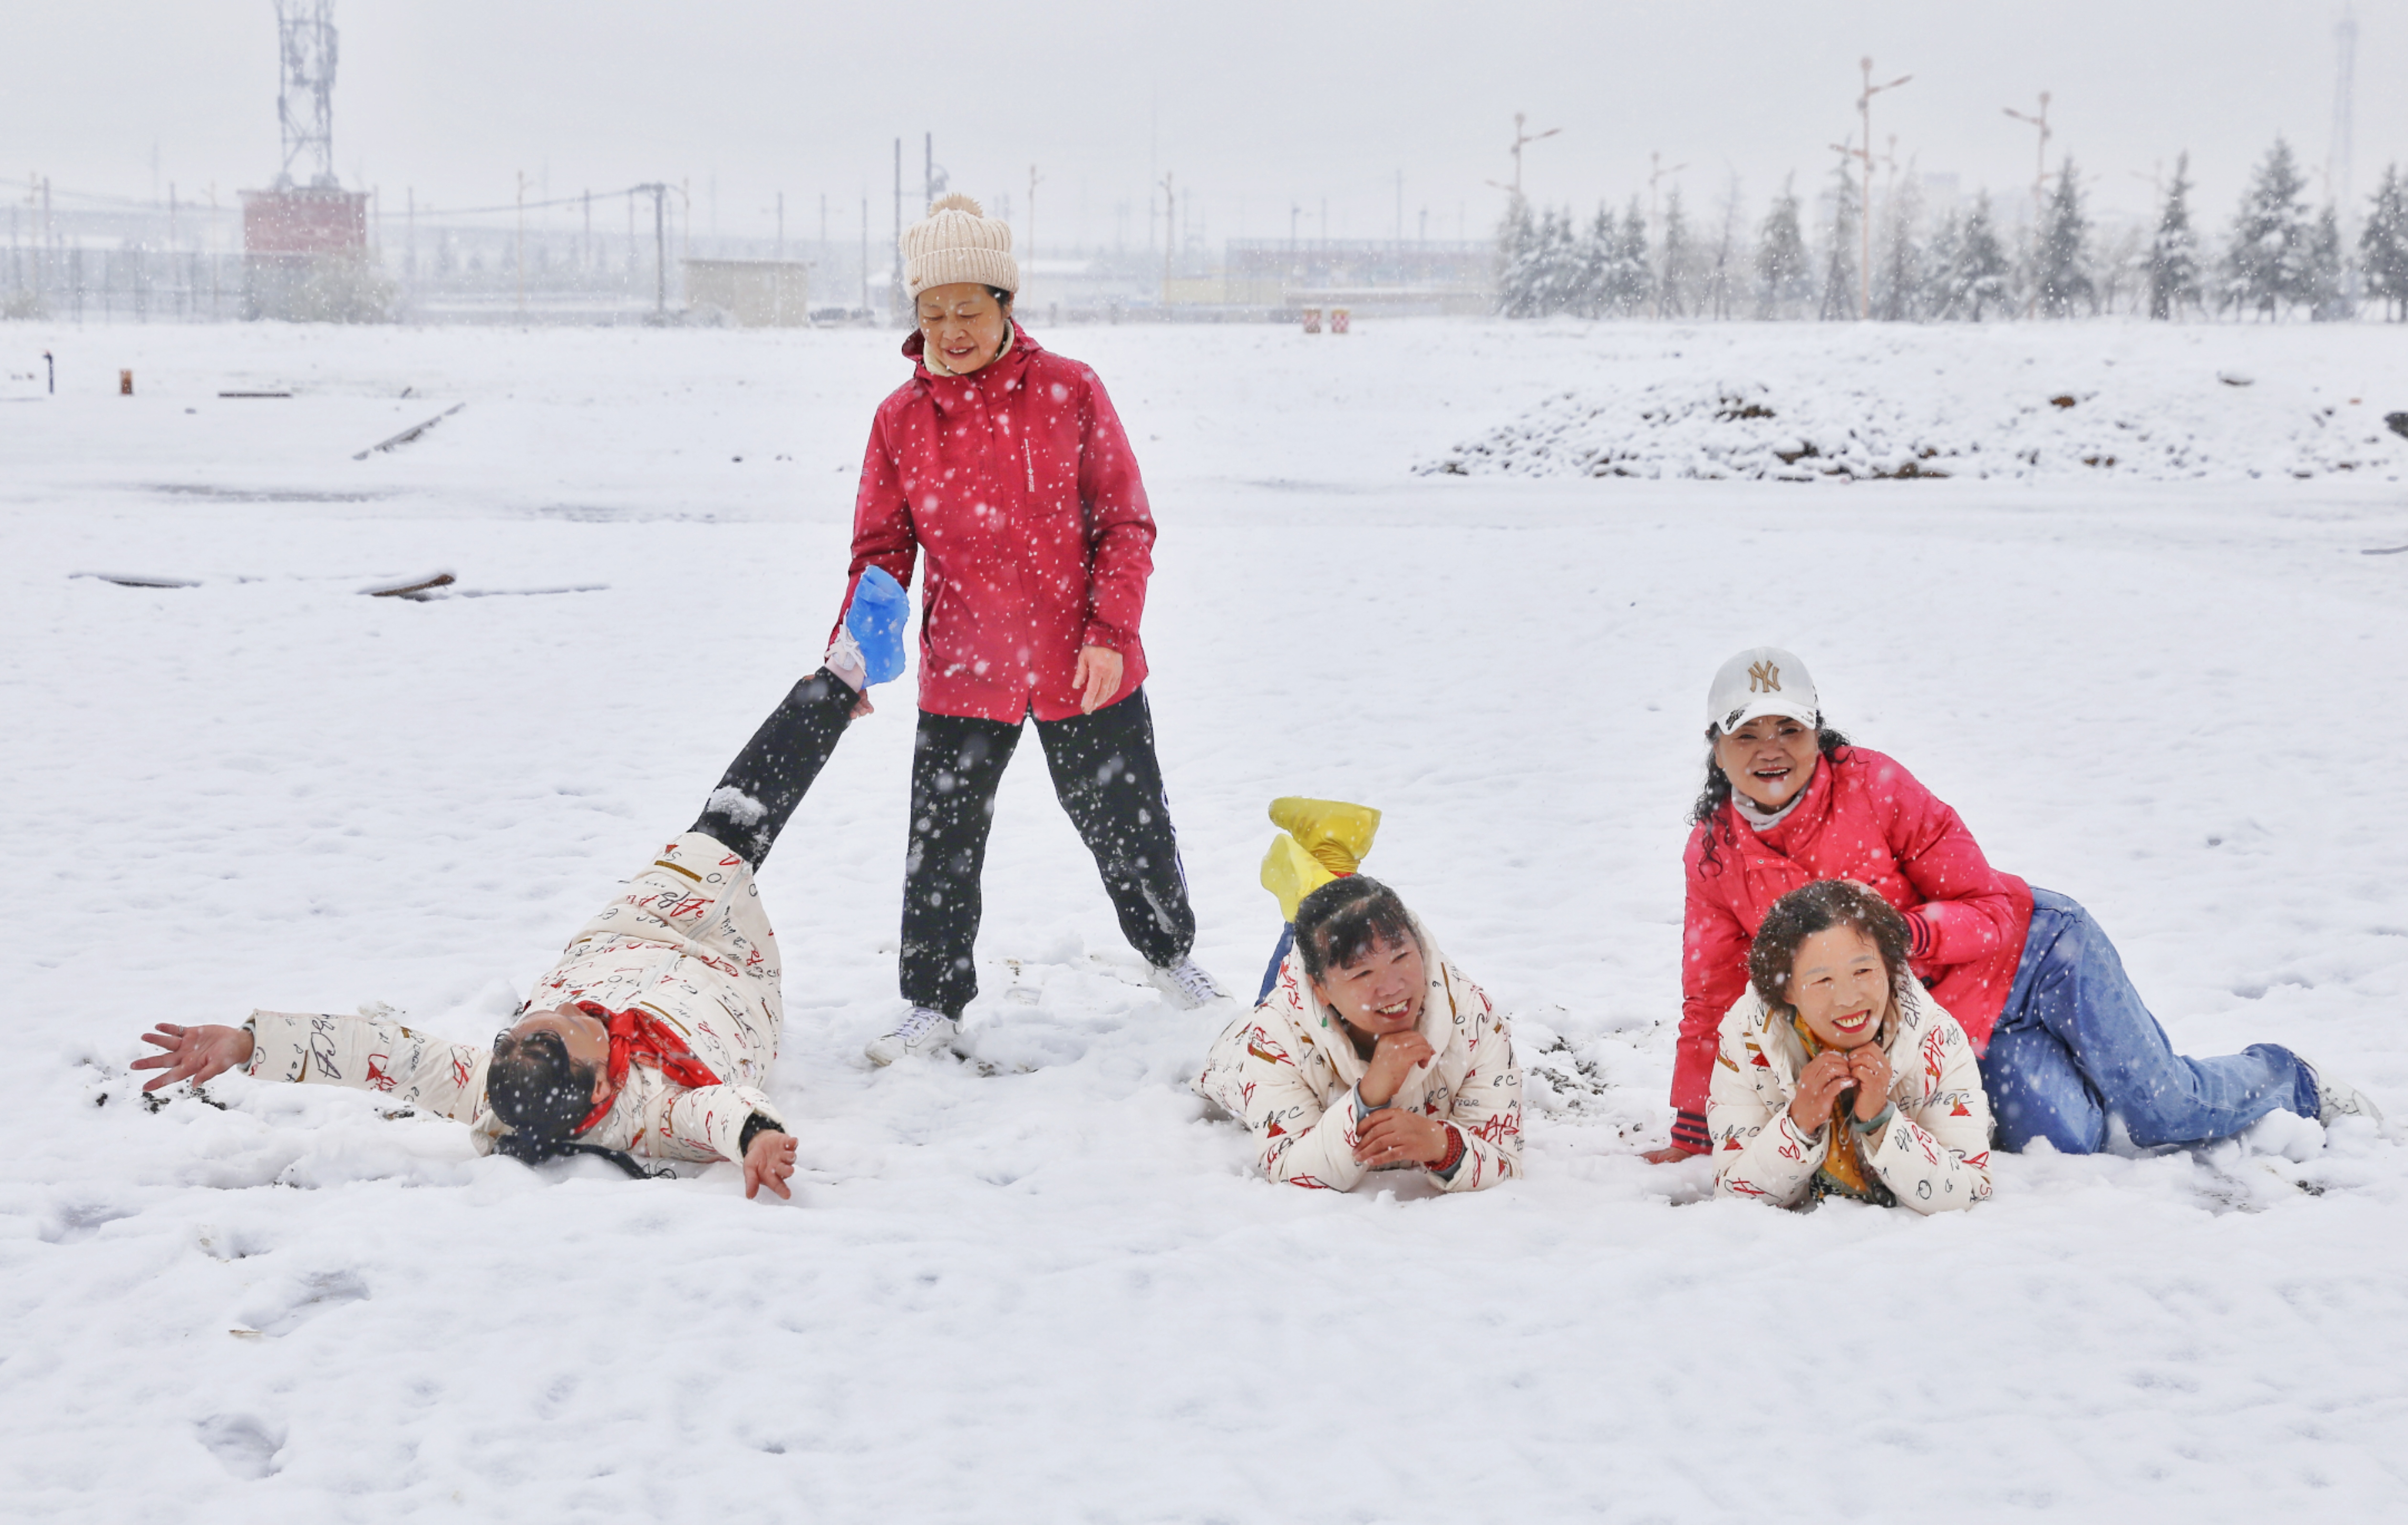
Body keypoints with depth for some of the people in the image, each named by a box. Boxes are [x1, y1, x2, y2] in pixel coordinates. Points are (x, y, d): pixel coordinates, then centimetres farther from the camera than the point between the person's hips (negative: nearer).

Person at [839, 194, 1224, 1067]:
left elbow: (1125, 523, -4)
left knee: (1127, 826, 13)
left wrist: (1110, 632, -12)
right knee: (941, 847, 6)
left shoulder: (1070, 392, -7)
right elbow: (883, 549, 2)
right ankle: (935, 1005, 23)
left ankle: (1170, 955, 39)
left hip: (1085, 668, -1)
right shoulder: (902, 419, -2)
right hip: (963, 672, 1)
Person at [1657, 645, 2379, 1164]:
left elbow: (1994, 910, -14)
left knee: (2168, 1112, -9)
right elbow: (1711, 1000, 3)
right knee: (2066, 1141, -21)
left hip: (2034, 954, -2)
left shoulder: (1873, 785, -17)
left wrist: (1906, 937, -32)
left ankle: (2288, 1080, 24)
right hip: (1963, 1030, 2)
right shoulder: (1713, 855, -8)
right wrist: (1691, 1135, 1)